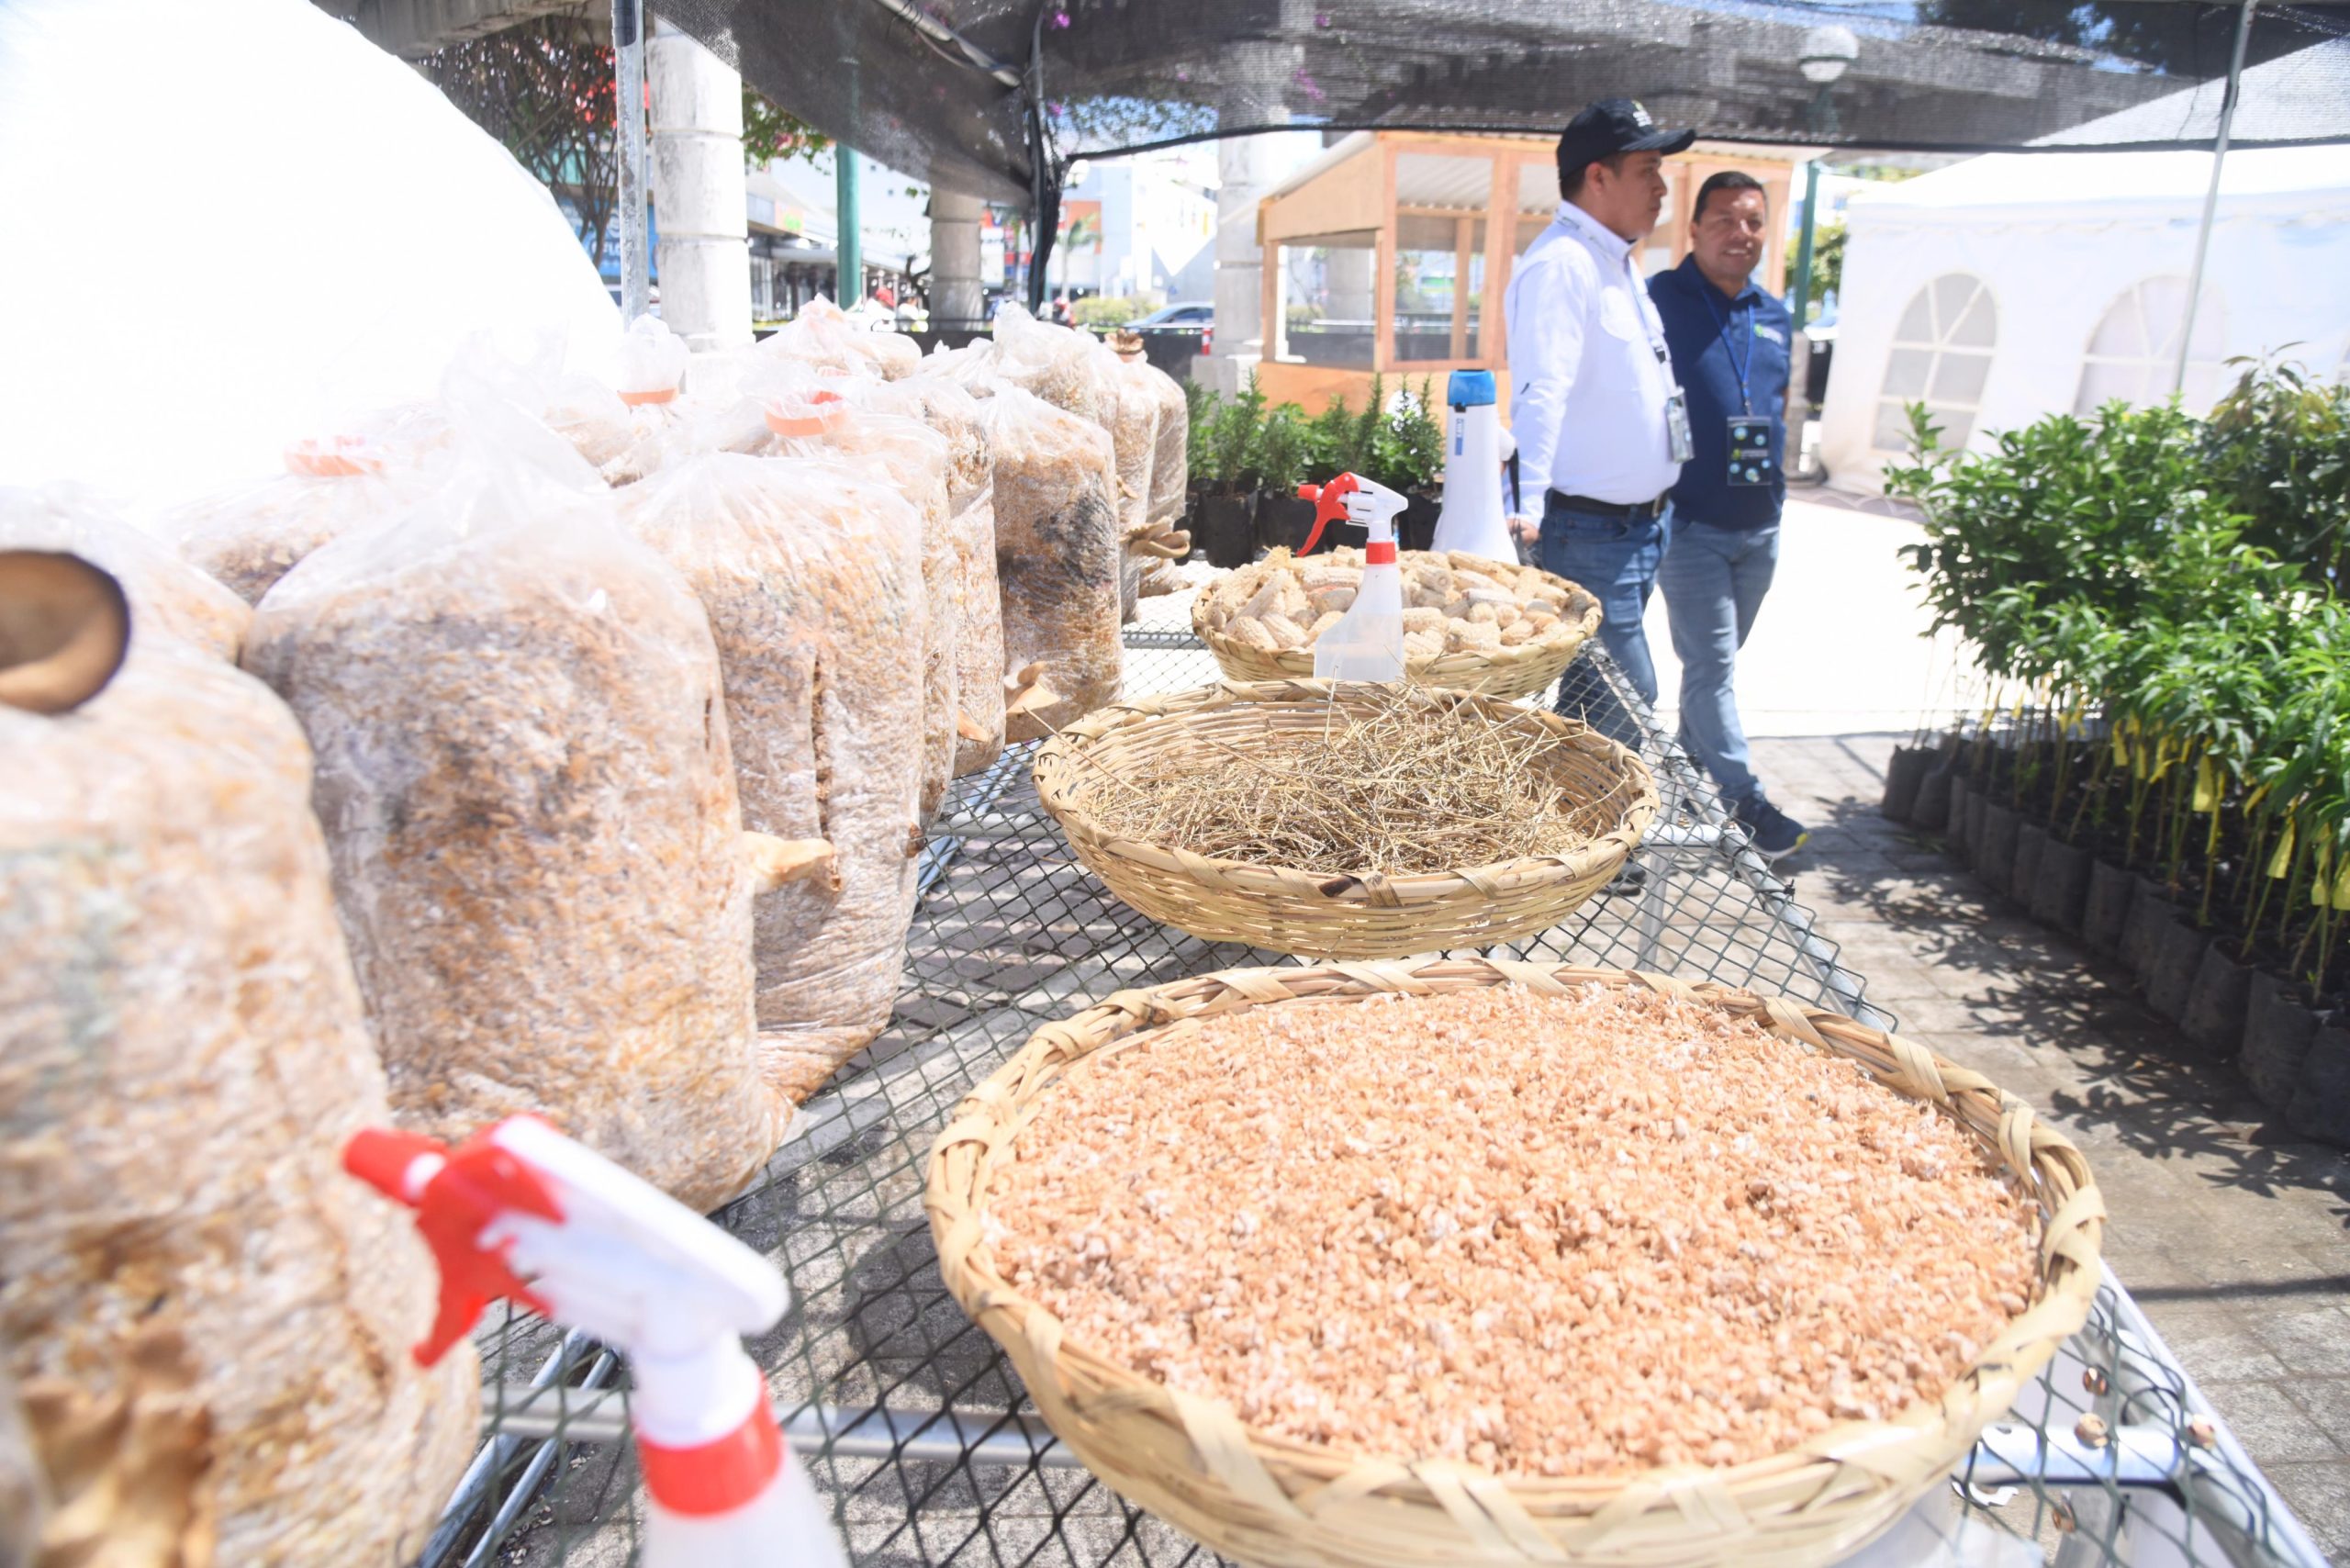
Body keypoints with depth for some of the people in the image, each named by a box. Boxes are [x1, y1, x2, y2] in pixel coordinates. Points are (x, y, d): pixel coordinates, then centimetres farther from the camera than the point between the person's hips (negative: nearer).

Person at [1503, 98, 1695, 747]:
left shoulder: (1618, 263, 17)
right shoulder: (1560, 264, -15)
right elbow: (1540, 394, -27)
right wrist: (1526, 509, -38)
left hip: (1638, 527, 10)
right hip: (1589, 530, -10)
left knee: (1593, 700, 16)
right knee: (1626, 701, -9)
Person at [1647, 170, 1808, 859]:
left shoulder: (1776, 317, 13)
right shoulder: (1658, 300, -7)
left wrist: (1774, 476, 15)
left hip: (1760, 524, 7)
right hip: (1691, 521, -6)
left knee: (1718, 659, 16)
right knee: (1710, 662, -7)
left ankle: (1690, 767, 30)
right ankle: (1743, 798, -4)